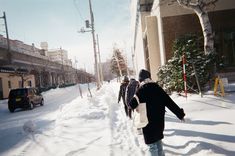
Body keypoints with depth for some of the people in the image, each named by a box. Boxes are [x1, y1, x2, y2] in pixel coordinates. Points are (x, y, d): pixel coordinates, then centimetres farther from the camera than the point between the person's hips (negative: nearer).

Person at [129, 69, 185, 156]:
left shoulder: (141, 90, -13)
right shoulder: (157, 88, -1)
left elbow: (132, 104, -12)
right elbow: (170, 102, -1)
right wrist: (180, 113, 5)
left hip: (148, 122, -5)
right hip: (159, 120, 5)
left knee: (152, 144, 7)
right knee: (158, 140, 24)